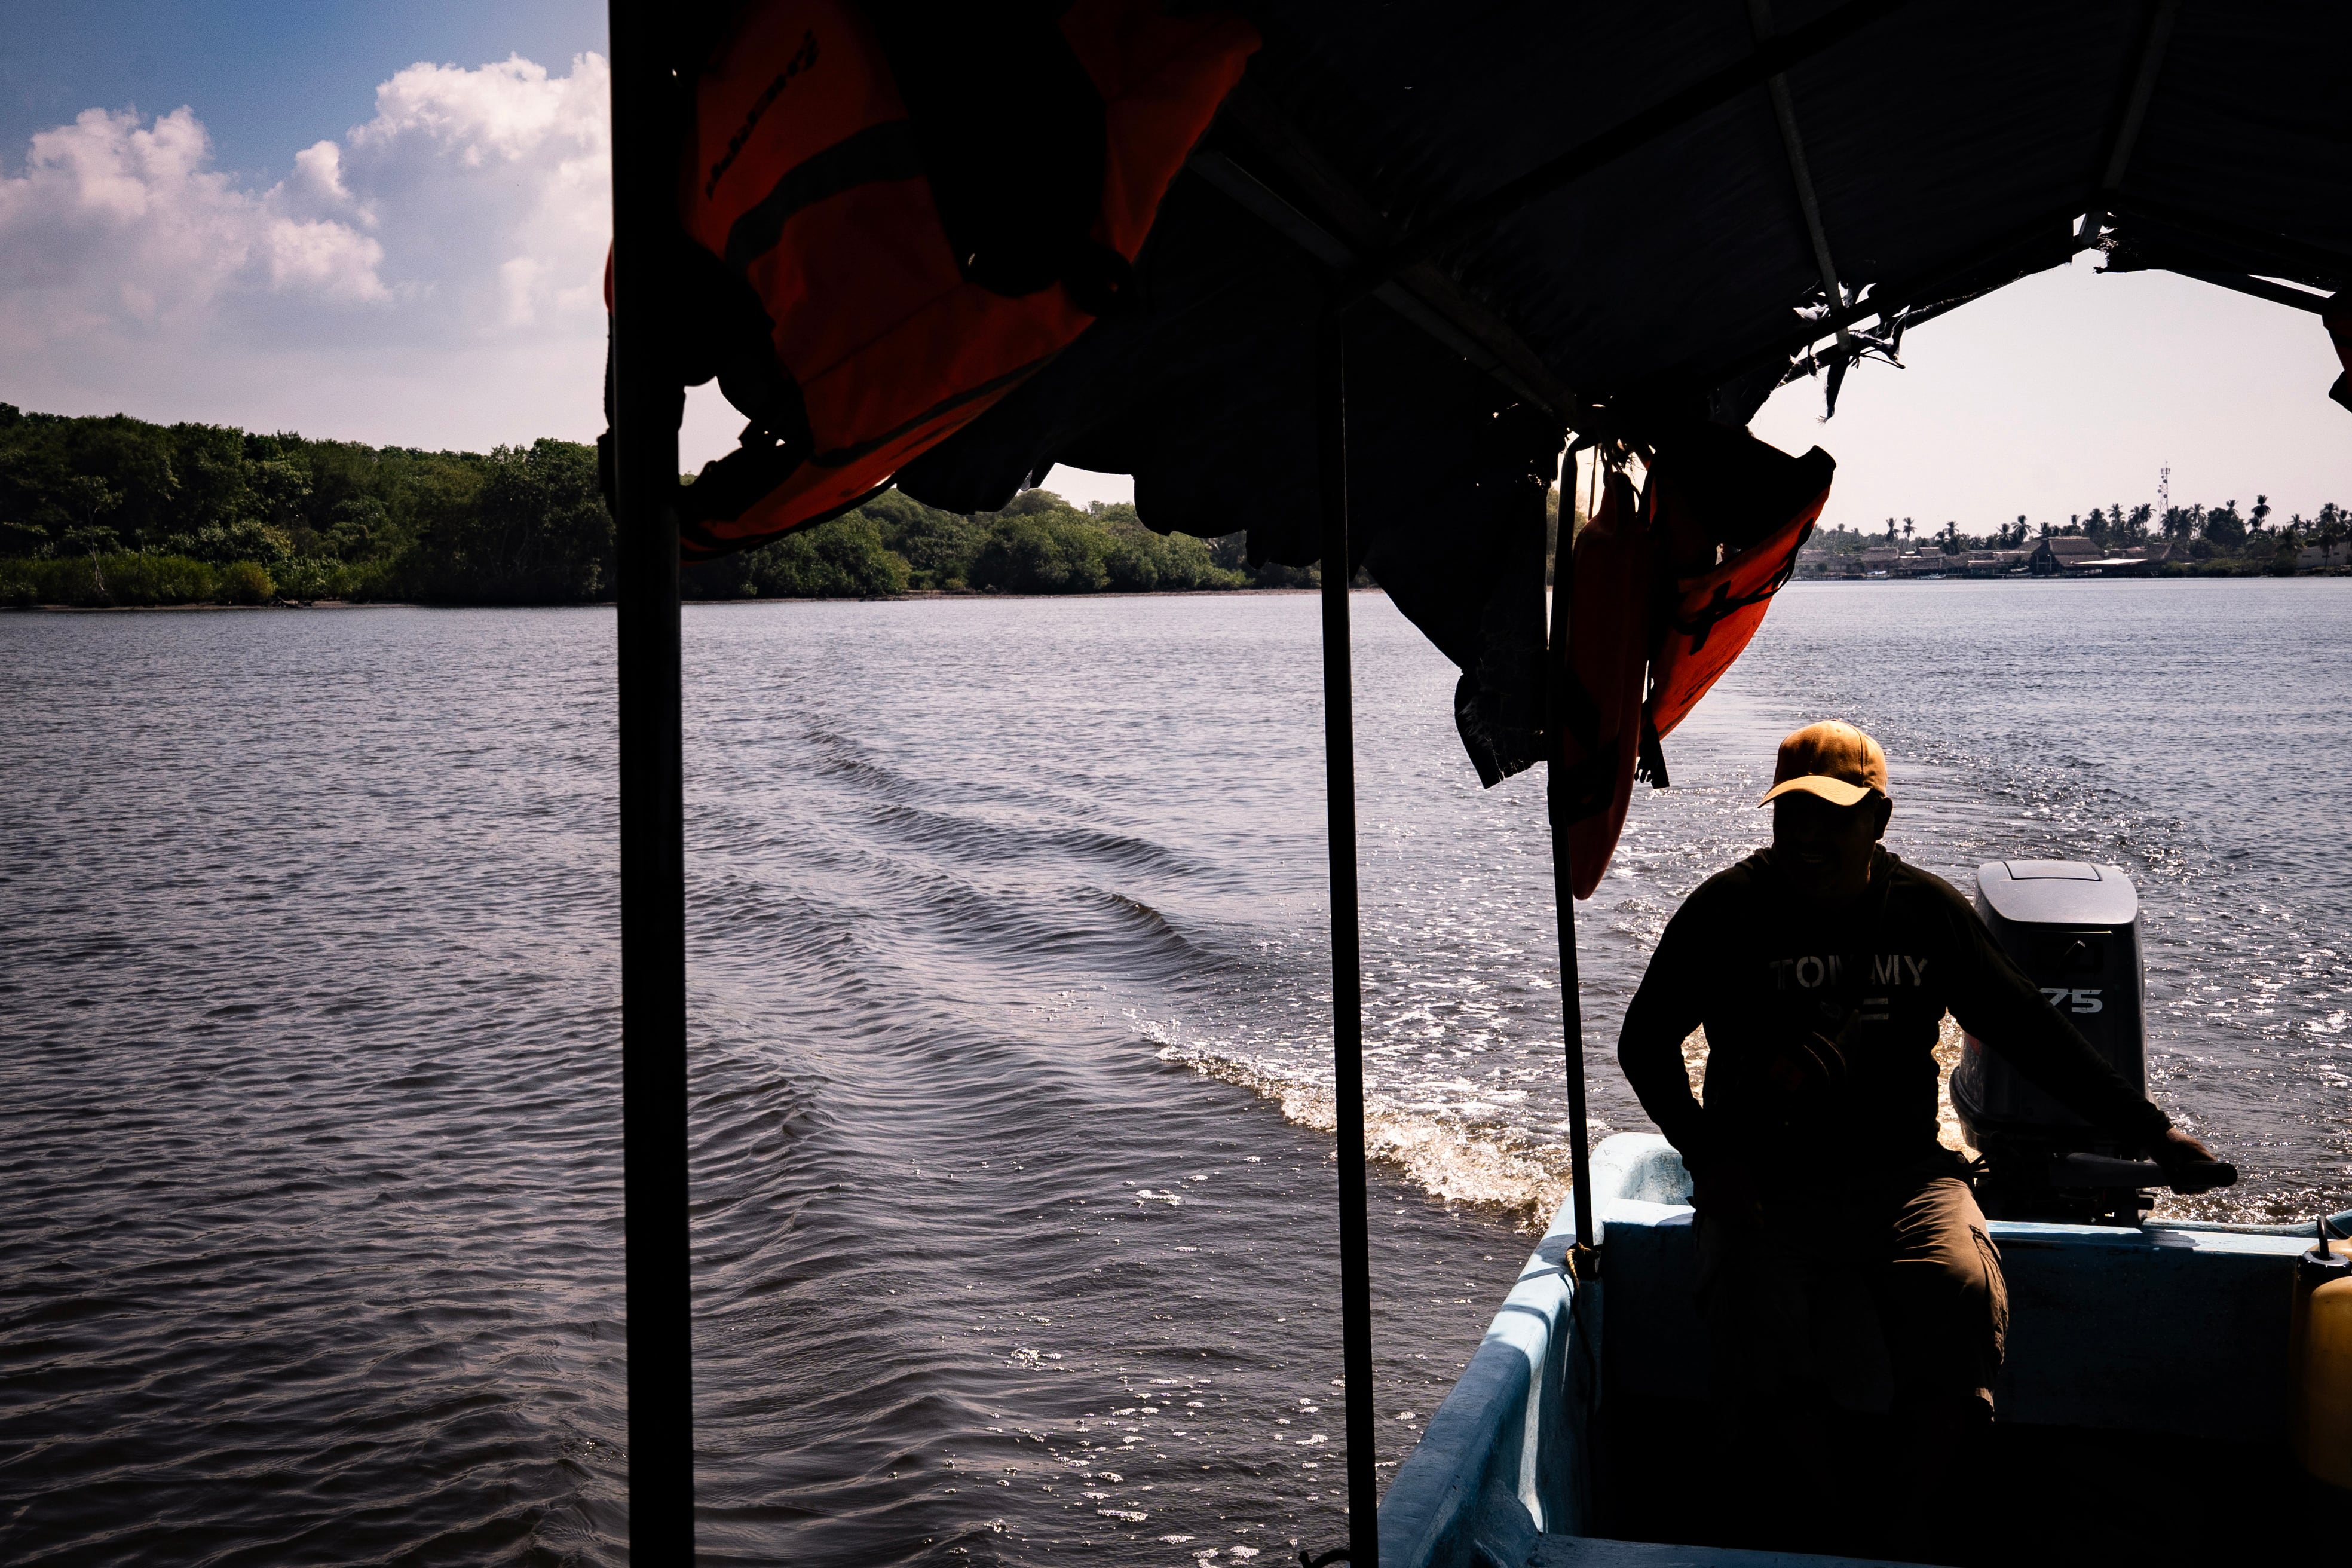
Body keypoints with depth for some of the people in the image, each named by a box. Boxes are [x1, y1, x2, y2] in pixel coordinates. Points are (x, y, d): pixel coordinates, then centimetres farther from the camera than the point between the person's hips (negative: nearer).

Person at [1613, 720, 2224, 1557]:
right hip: (1764, 1183, -1)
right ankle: (1833, 1527, -6)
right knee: (1760, 1343, -28)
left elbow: (2031, 1032, 16)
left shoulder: (1927, 911, 6)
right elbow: (1645, 1042, 8)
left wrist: (2151, 1131, 18)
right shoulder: (1728, 911, -1)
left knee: (1963, 1298, -28)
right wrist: (1706, 1153, -4)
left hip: (1903, 1174, 2)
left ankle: (1913, 1527, -10)